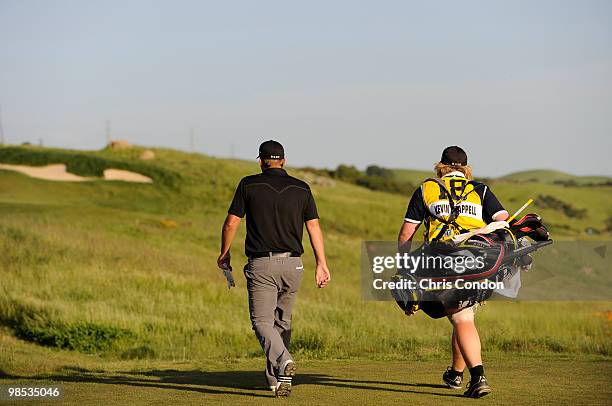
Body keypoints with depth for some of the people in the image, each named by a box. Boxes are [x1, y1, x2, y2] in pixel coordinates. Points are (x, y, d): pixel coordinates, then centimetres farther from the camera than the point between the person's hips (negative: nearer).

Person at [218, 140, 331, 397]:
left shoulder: (249, 185, -1)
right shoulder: (301, 189, 6)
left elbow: (231, 223, 2)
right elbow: (314, 227, 1)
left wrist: (224, 254, 17)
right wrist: (322, 264, 1)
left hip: (261, 264, -3)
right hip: (292, 264, 3)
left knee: (262, 321, -6)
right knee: (282, 321, 18)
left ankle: (283, 360, -33)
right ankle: (275, 377, 22)